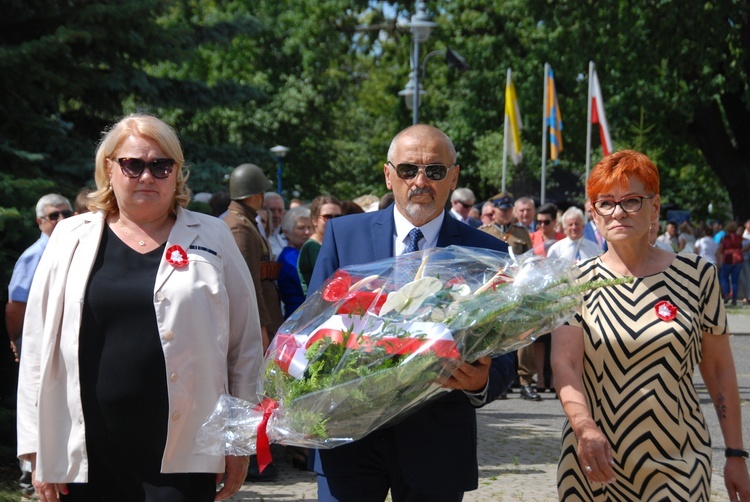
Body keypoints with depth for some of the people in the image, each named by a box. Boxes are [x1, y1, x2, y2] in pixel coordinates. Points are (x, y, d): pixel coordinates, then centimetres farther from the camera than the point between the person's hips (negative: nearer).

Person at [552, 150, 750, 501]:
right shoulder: (577, 281, 0)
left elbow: (719, 369, 7)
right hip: (594, 460, 0)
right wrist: (585, 427, -29)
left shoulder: (696, 275, 1)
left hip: (678, 465, 0)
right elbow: (564, 363, -11)